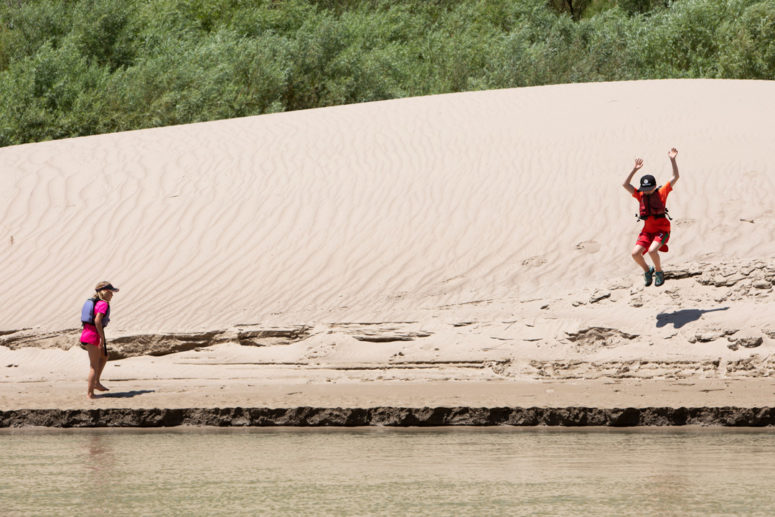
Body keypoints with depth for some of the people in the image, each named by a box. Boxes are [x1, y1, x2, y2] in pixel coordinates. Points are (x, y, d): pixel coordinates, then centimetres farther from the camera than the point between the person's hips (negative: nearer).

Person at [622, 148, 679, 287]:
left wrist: (672, 160, -15)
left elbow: (675, 177, -7)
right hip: (647, 230, 4)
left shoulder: (661, 192, -2)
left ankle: (659, 272, -2)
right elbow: (625, 184, -5)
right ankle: (647, 271, 16)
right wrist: (635, 170, -11)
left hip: (662, 230, -4)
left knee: (652, 250, -28)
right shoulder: (640, 195, 5)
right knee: (635, 253, -13)